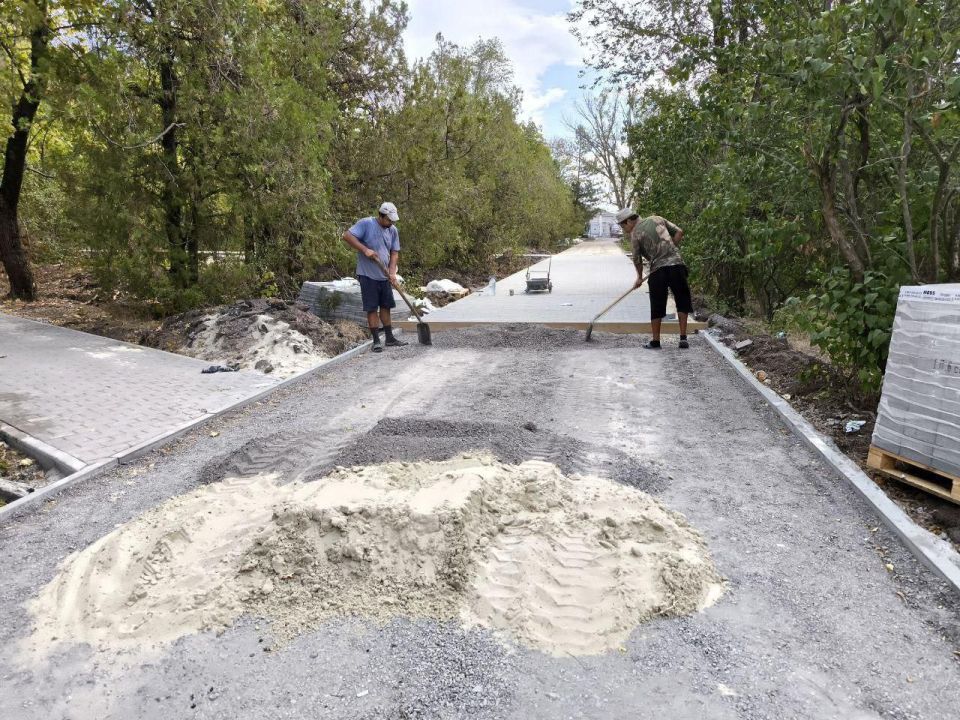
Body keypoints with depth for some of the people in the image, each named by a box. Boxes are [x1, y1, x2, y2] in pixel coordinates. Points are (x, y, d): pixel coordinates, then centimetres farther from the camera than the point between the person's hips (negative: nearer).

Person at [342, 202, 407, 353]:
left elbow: (394, 253, 8)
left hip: (384, 276, 6)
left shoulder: (393, 230, 6)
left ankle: (390, 338, 22)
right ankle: (376, 341, 5)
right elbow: (347, 236, -17)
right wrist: (365, 250, -23)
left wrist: (392, 272, -5)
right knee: (372, 308, -1)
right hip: (368, 275, -6)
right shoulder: (366, 224, -11)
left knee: (386, 306, 12)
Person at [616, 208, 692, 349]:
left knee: (657, 307, 7)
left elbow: (637, 260, 6)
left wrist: (639, 277, 20)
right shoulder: (657, 219, 14)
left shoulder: (635, 234, 3)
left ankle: (655, 341, 12)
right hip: (676, 263, 3)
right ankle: (683, 338, 9)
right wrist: (671, 250, 17)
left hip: (657, 270, -3)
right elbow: (679, 232, 10)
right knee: (682, 302, 12)